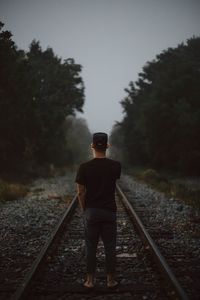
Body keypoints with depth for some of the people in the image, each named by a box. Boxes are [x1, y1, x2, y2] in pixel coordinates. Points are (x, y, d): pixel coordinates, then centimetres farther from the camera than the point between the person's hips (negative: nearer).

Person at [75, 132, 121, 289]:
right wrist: (105, 155, 28)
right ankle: (111, 280, 16)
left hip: (91, 211, -1)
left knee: (91, 247, 8)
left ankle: (90, 280, 15)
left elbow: (81, 192, -6)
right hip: (109, 211, 1)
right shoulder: (115, 166, -4)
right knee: (110, 247, 9)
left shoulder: (84, 167, -9)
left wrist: (84, 209, 9)